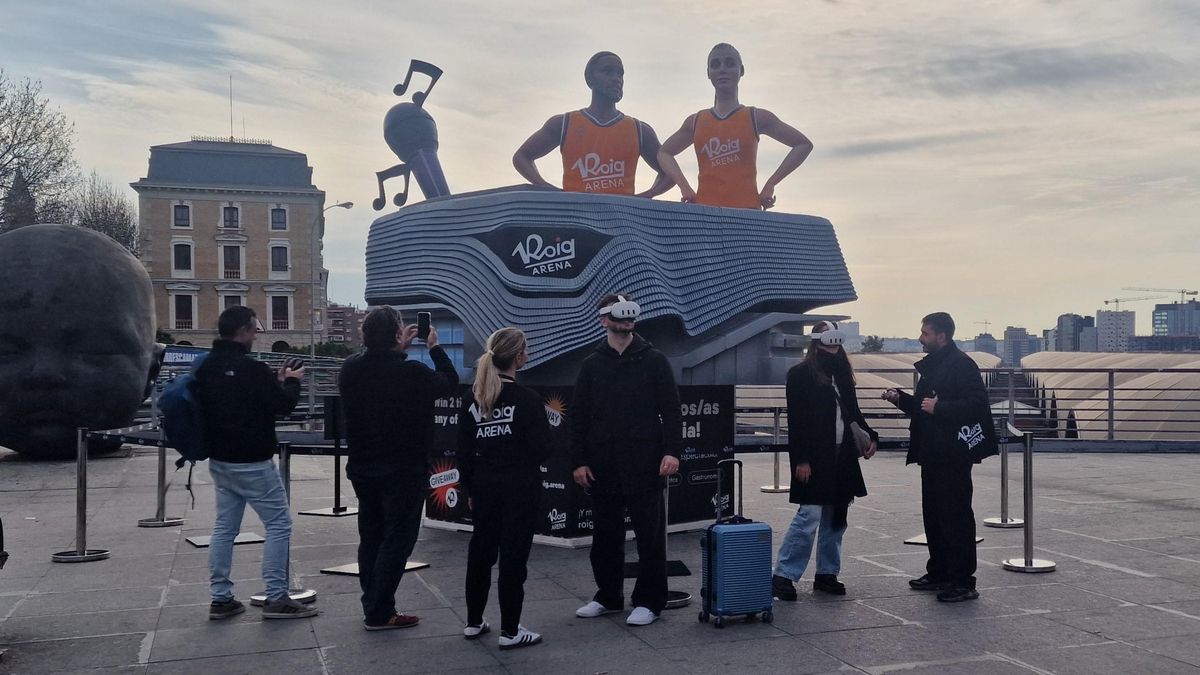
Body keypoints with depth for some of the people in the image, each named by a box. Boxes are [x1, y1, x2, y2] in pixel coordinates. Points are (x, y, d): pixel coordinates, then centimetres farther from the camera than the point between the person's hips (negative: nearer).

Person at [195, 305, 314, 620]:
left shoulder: (206, 368, 6)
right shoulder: (251, 369, -19)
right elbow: (284, 404, -14)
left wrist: (275, 381, 16)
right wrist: (291, 381, 6)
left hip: (220, 460, 8)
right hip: (252, 463, -8)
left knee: (224, 527, 13)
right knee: (279, 524, 1)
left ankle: (221, 599, 16)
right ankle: (276, 598, 1)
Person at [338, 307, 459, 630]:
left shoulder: (351, 369, -5)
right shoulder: (412, 373, -21)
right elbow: (450, 382, -2)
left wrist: (397, 350, 16)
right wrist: (435, 347, 9)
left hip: (362, 467, 6)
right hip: (403, 470, -6)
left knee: (371, 537, 17)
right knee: (397, 539, 3)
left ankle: (372, 606, 25)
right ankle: (379, 613, 5)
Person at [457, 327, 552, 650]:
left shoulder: (472, 399, 3)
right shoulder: (527, 399, -13)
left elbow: (464, 450, 5)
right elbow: (541, 449, -12)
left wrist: (470, 488, 13)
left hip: (484, 486, 5)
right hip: (520, 488, -5)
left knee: (480, 551, 16)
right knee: (513, 556, 2)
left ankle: (473, 622, 27)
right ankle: (510, 631, 8)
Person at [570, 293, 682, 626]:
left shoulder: (654, 360, 4)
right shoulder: (592, 365, 9)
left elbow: (670, 410, -1)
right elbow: (579, 417, 8)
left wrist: (672, 451, -12)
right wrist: (579, 461, 1)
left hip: (645, 465, -2)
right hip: (602, 467, 3)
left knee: (649, 535, 2)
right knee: (605, 535, 11)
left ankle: (649, 601, 13)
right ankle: (609, 596, 25)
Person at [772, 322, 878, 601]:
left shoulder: (842, 374, 14)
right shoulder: (800, 374, -7)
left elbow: (853, 413, 18)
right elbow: (796, 420, -12)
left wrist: (870, 436, 1)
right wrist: (801, 459, -17)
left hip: (842, 457, 7)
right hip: (814, 459, -7)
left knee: (835, 518, 11)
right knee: (809, 517, -10)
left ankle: (827, 574, 21)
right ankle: (783, 576, -2)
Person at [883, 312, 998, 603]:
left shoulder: (962, 364, -12)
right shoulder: (930, 366, 17)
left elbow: (977, 403, -20)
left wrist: (939, 408, -22)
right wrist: (900, 398, 9)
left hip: (953, 455, -10)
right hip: (932, 454, 10)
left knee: (956, 516, -5)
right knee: (933, 514, 15)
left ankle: (963, 582, 1)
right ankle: (939, 573, 25)